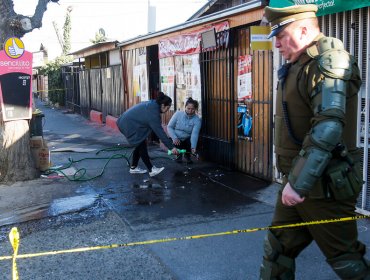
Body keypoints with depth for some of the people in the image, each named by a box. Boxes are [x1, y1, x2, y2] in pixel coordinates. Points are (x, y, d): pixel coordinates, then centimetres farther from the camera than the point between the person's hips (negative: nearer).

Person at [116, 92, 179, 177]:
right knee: (142, 145, -4)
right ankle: (151, 170, 1)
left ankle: (133, 168, 24)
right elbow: (160, 131, -24)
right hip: (129, 125, -10)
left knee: (140, 145, 15)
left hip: (127, 123, 10)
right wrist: (171, 147, -21)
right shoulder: (153, 112, -25)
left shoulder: (152, 105, 3)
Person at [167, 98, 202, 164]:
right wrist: (174, 138, -22)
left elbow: (194, 134, -26)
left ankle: (187, 155, 7)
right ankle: (179, 155, 9)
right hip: (176, 139, 0)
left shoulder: (197, 120, -13)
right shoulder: (178, 114, -10)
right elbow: (169, 127, -6)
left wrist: (193, 147, -41)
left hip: (187, 140, 0)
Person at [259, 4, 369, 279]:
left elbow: (327, 128, -27)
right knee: (277, 248, 16)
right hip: (297, 182, 9)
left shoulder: (328, 62, -15)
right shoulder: (299, 66, 13)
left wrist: (298, 183, -27)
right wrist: (292, 179, 17)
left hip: (323, 186, -9)